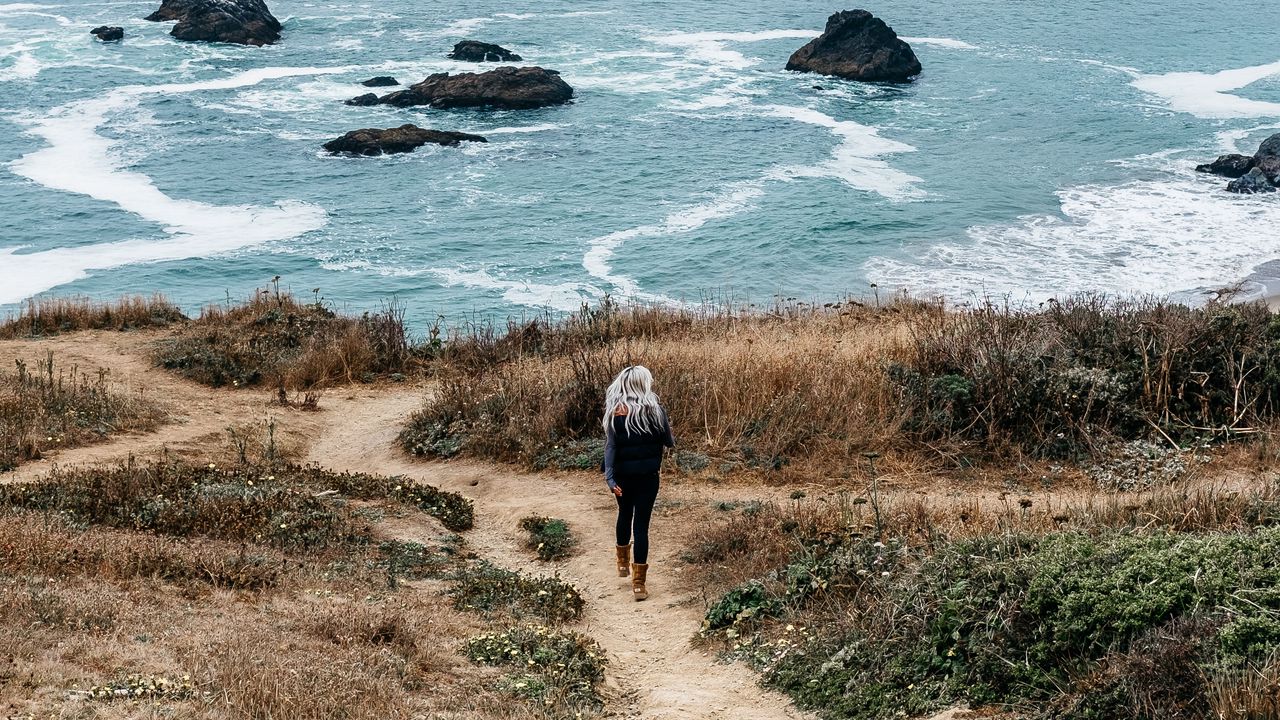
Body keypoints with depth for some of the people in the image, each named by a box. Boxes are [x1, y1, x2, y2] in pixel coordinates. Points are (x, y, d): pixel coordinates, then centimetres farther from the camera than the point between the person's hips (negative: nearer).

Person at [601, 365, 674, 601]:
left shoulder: (615, 413, -6)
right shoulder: (655, 411, -9)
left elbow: (610, 446, -12)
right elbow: (669, 442, 1)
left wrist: (609, 477, -16)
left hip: (623, 476, 2)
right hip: (647, 475, -2)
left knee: (625, 514, 26)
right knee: (641, 524, 0)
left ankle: (623, 562, 45)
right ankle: (638, 582, -4)